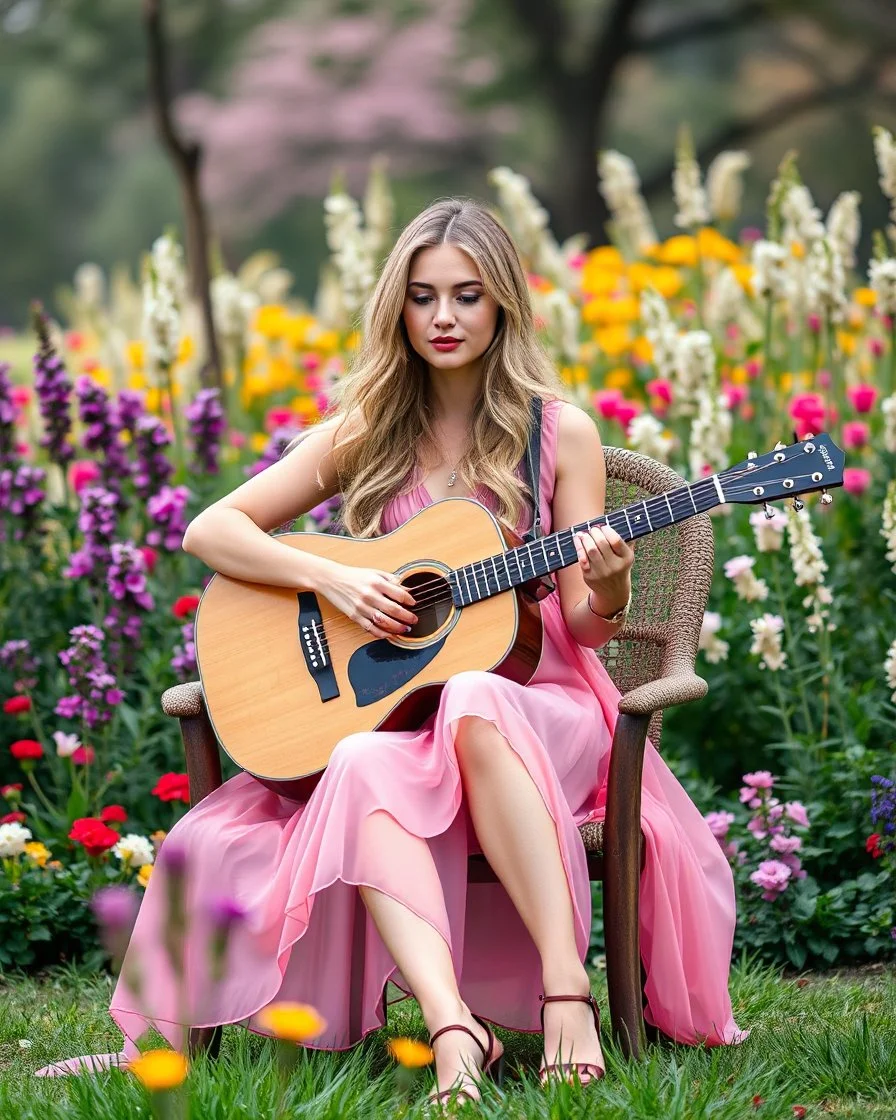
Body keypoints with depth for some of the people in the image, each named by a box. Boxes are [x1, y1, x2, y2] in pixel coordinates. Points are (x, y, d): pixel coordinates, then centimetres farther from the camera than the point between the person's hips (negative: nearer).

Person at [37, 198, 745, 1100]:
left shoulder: (560, 434, 3)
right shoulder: (363, 438, 8)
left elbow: (585, 627, 4)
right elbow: (208, 531, 5)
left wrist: (607, 591, -20)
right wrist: (333, 578, -9)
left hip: (536, 706, -2)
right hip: (388, 708, 2)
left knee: (473, 705, -38)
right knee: (365, 767, -35)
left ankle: (565, 985, -43)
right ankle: (450, 1022, -52)